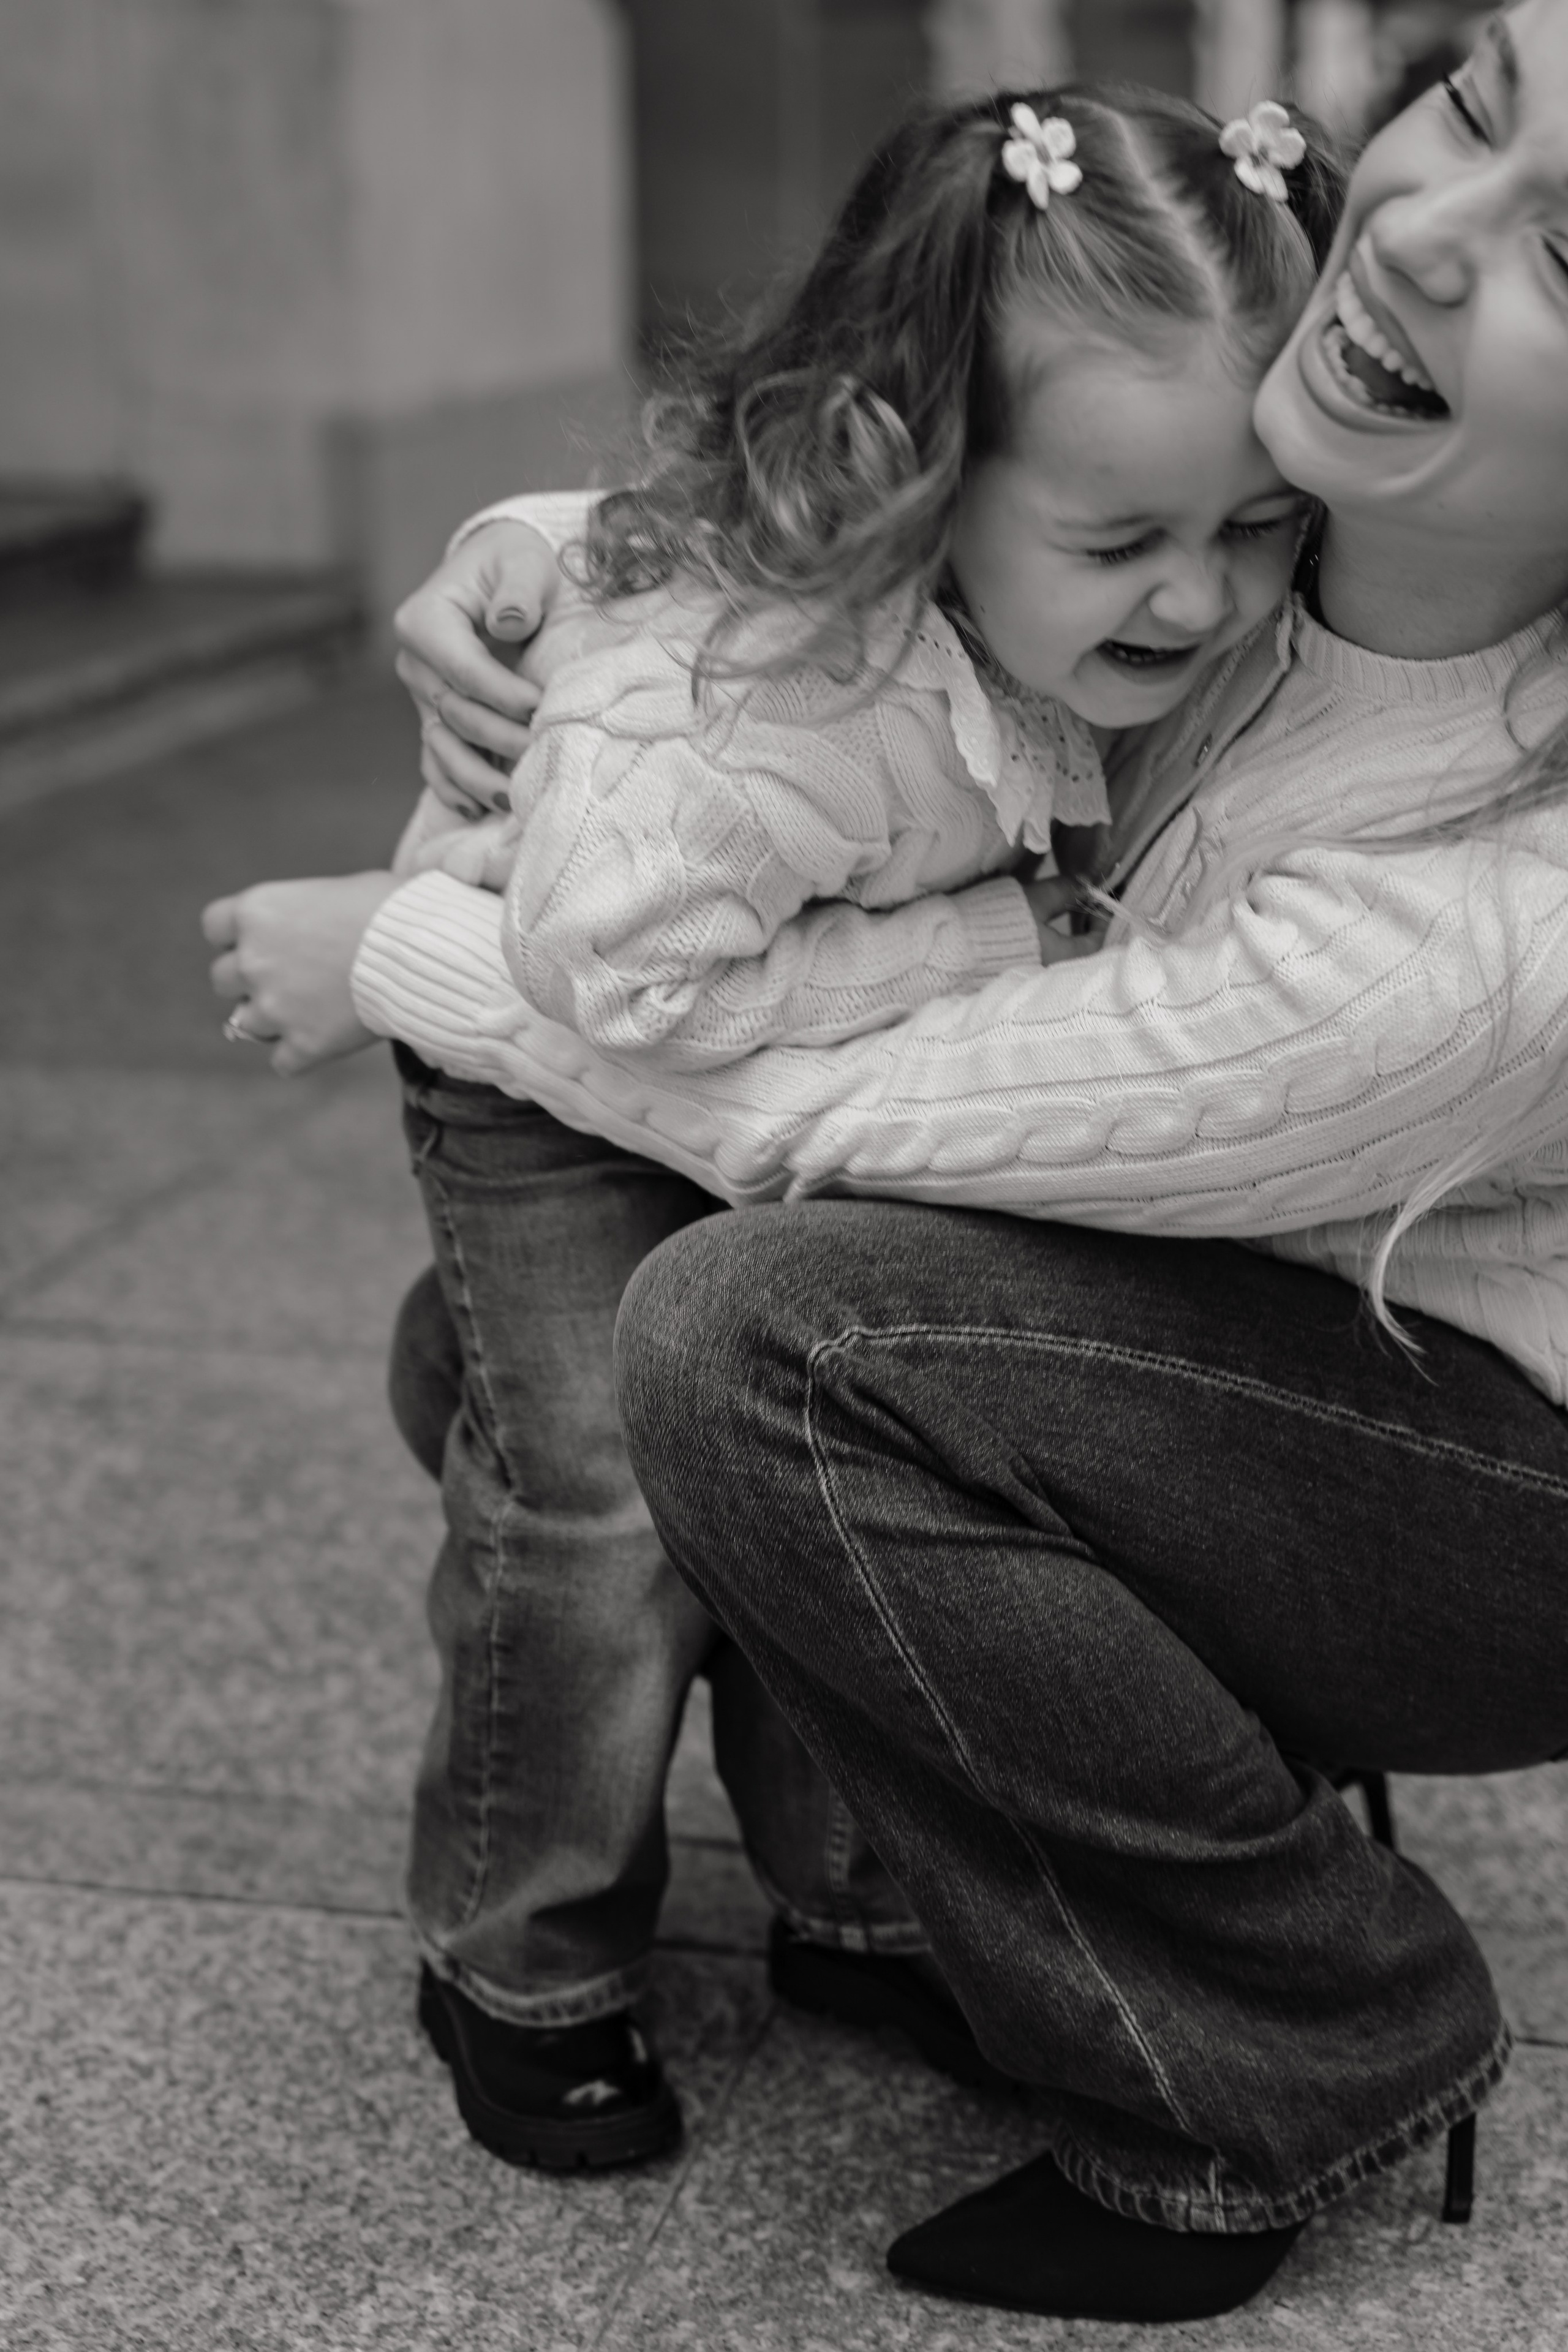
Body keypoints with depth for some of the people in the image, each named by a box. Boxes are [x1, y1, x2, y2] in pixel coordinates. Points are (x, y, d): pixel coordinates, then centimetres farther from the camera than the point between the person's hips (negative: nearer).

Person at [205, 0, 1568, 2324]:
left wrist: (393, 954, -12)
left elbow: (804, 1111, -26)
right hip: (1288, 1326, 8)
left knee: (760, 1340, -32)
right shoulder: (1315, 450, -17)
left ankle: (1288, 2064, -11)